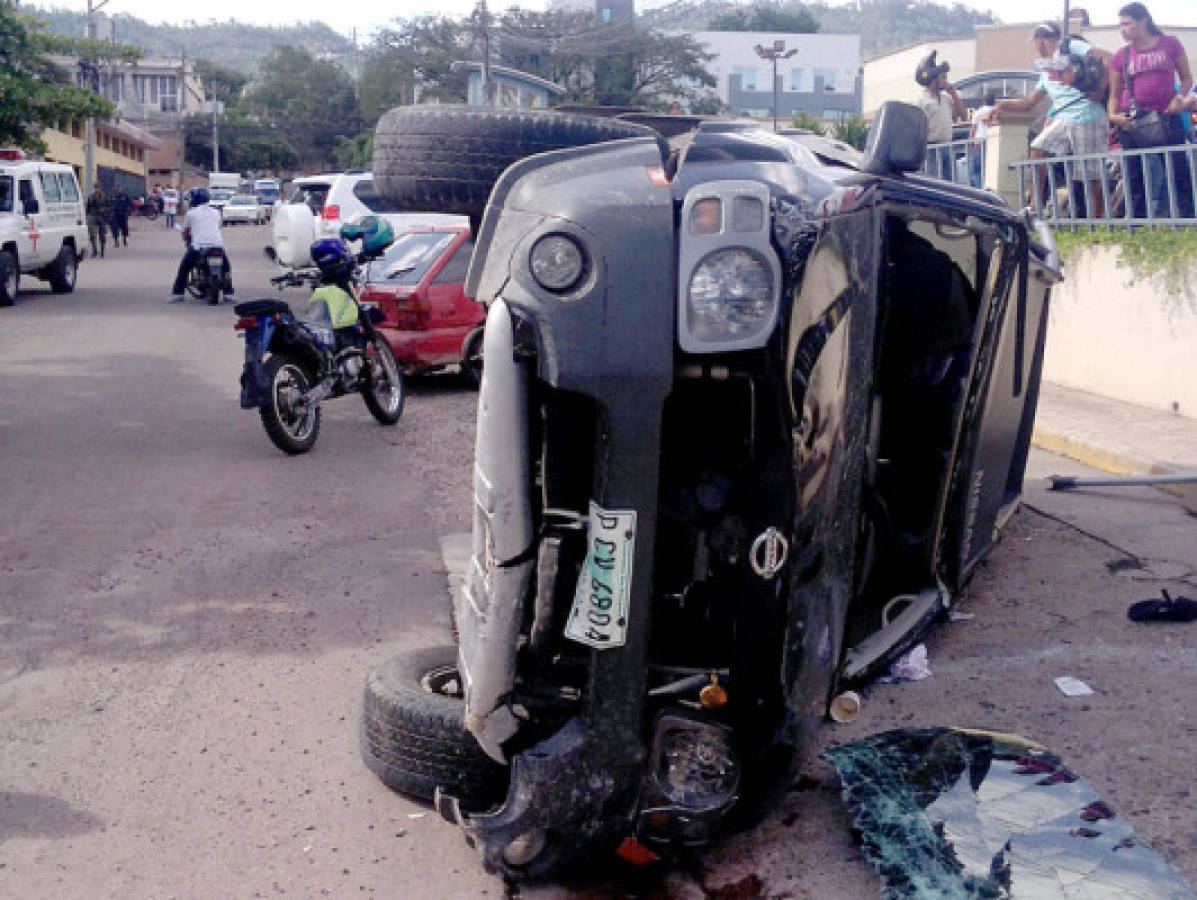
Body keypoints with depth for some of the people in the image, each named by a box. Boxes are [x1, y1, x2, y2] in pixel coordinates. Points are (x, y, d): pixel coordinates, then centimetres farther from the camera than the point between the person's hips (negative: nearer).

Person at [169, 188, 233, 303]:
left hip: (198, 246, -2)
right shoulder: (216, 212, 17)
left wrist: (186, 241, 37)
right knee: (226, 267, 24)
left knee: (184, 268, 15)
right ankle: (229, 292, 16)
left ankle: (177, 293, 9)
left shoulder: (191, 213, 8)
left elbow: (185, 232, 16)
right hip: (217, 245, 2)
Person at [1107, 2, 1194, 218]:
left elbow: (1186, 78, 10)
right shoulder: (1121, 57, 7)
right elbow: (1115, 94, 10)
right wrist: (1113, 115, -9)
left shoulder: (1170, 44, 4)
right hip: (1132, 122, 2)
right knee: (1136, 176, 4)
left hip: (1167, 118, -2)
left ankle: (1189, 217, -3)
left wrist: (1180, 97, -9)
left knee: (1179, 171, -6)